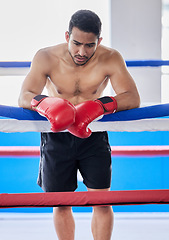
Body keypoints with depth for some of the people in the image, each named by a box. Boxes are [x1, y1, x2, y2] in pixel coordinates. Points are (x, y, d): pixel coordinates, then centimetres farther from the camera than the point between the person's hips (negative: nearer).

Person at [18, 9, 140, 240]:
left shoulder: (110, 59, -15)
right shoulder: (46, 58, -15)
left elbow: (132, 98, -23)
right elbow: (24, 97, -22)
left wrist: (98, 106, -42)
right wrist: (47, 104, -46)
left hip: (93, 136, 0)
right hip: (56, 137, 0)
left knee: (101, 200, -5)